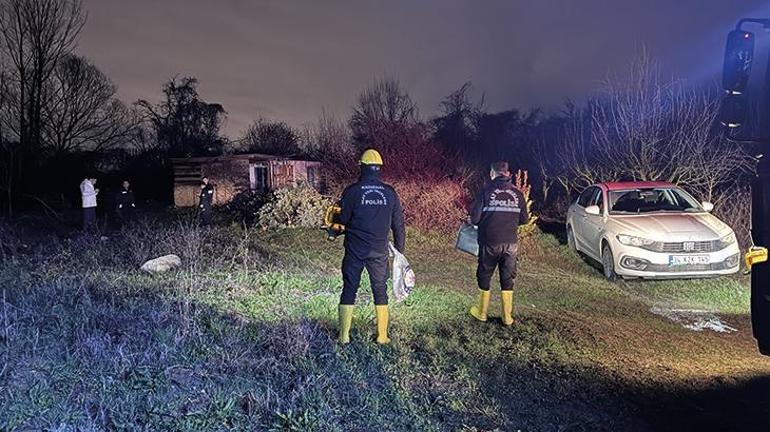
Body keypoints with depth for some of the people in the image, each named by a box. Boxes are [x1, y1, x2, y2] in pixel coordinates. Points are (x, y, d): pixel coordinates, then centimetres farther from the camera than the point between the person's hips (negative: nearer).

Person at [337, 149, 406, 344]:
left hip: (355, 250, -1)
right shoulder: (390, 193, 0)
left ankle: (344, 335, 10)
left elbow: (342, 220, -5)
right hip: (379, 251, 2)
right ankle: (382, 335, 16)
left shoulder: (352, 191, -8)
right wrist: (399, 250, 14)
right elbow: (398, 225, 4)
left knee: (349, 289, 8)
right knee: (380, 291, 13)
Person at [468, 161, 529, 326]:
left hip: (490, 243, -2)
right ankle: (507, 317, 17)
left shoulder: (486, 190, -8)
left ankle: (482, 313, 24)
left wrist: (481, 223, 12)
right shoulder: (517, 193, 2)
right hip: (511, 243, 3)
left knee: (484, 277, 14)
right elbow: (524, 219, 7)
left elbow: (475, 217, -10)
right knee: (507, 280, 13)